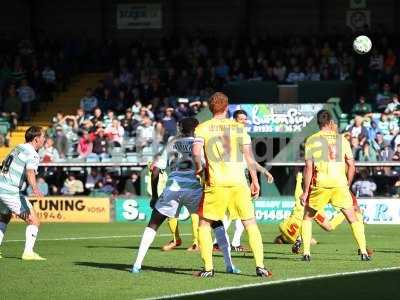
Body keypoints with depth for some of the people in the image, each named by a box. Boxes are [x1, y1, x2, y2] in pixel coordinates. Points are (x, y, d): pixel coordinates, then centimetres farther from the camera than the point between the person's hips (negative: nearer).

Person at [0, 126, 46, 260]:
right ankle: (28, 252, -15)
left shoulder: (18, 148, 16)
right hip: (11, 192, -9)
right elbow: (30, 172, -31)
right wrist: (35, 188, -48)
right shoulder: (32, 154, -11)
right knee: (34, 221, -4)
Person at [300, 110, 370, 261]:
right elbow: (351, 166, 7)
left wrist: (305, 191, -2)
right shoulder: (342, 139, 7)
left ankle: (306, 253, 9)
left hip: (320, 185, -1)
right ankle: (363, 252, 2)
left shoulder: (312, 140, 1)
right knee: (353, 218, 10)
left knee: (307, 217, 17)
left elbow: (308, 167, -5)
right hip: (340, 183, 1)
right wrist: (348, 185, 20)